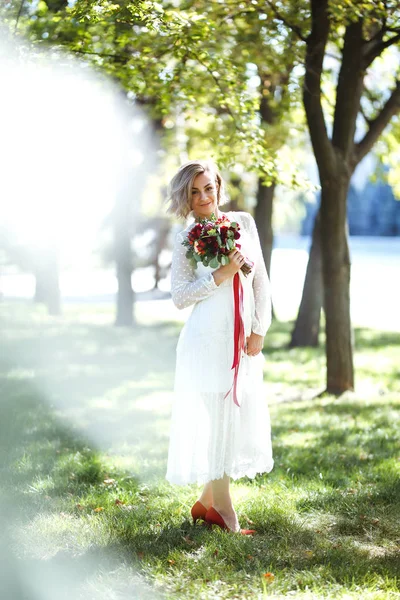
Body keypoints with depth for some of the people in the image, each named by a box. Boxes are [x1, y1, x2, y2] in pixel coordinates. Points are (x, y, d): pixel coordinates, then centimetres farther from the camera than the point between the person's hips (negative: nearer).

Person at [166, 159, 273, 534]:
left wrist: (259, 330, 2)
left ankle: (208, 501, 22)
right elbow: (179, 296, -7)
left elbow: (260, 280, 10)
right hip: (208, 339, -5)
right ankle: (227, 516, 5)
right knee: (214, 421, -2)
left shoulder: (244, 223, 9)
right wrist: (223, 273, -15)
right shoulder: (186, 239, -1)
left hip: (245, 340, 5)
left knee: (242, 420, 8)